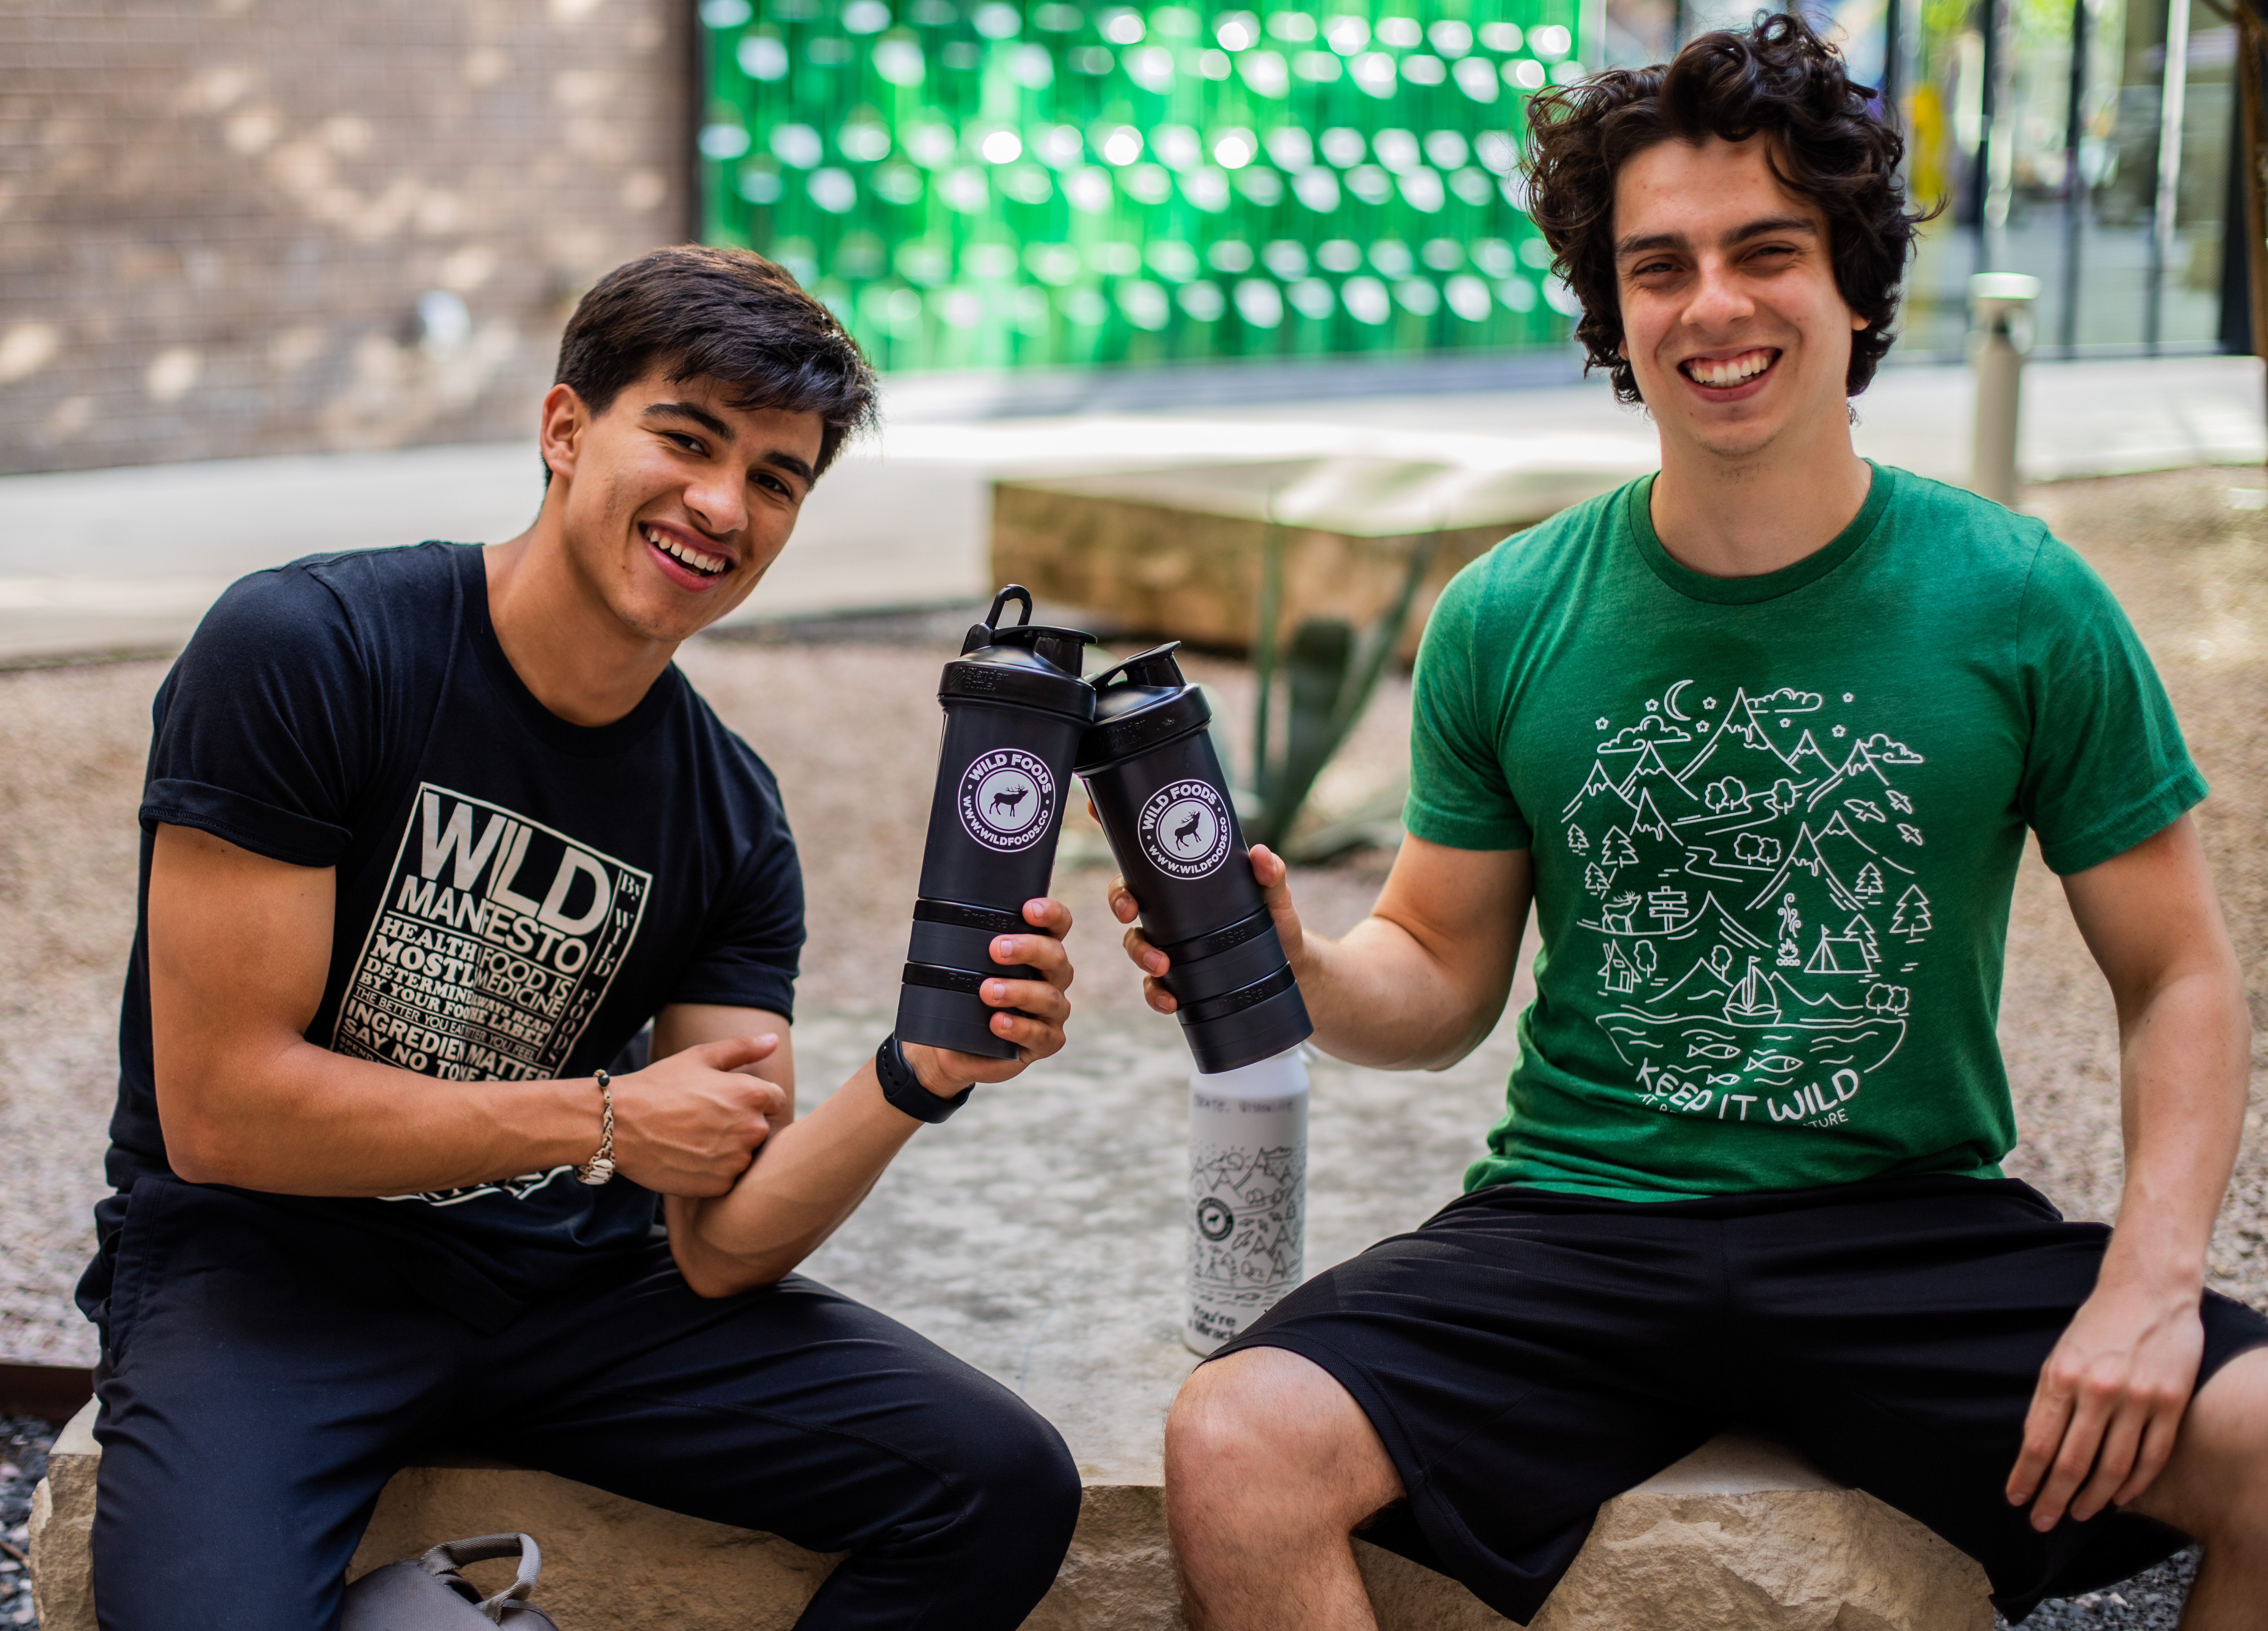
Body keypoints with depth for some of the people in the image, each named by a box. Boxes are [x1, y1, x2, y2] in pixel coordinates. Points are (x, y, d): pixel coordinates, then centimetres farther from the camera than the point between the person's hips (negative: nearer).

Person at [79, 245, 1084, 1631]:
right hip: (264, 1268, -4)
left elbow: (723, 1245, -5)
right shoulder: (305, 651, -13)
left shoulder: (731, 817, 2)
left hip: (564, 1282, 5)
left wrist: (914, 1079, -24)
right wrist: (606, 1120, -11)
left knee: (1005, 1489, -12)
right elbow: (221, 1109, -16)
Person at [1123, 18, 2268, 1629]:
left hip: (1921, 1227, 0)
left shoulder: (2025, 606, -1)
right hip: (1577, 1223, 0)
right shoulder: (1507, 619, 1)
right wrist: (1303, 976, -15)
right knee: (1235, 1451, -26)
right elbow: (1444, 979, 9)